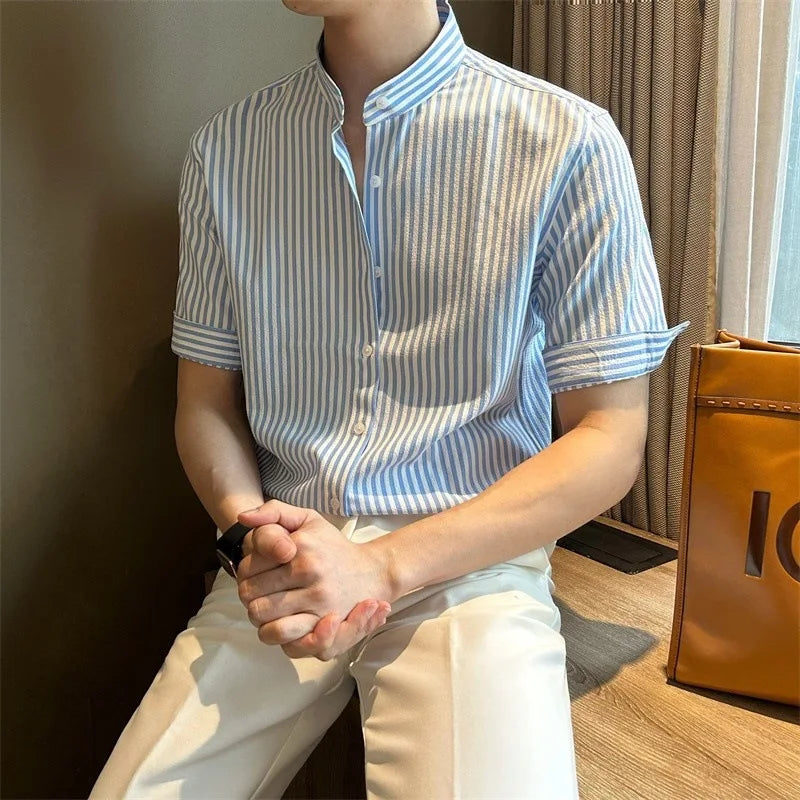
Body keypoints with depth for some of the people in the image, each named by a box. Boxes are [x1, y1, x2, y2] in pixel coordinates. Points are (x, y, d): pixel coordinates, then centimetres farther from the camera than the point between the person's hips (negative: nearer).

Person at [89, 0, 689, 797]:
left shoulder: (568, 141, -8)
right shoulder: (224, 147, 4)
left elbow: (611, 441, -6)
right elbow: (206, 401, 9)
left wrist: (383, 566, -16)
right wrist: (250, 531, -12)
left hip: (471, 558, -2)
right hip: (283, 563, 3)